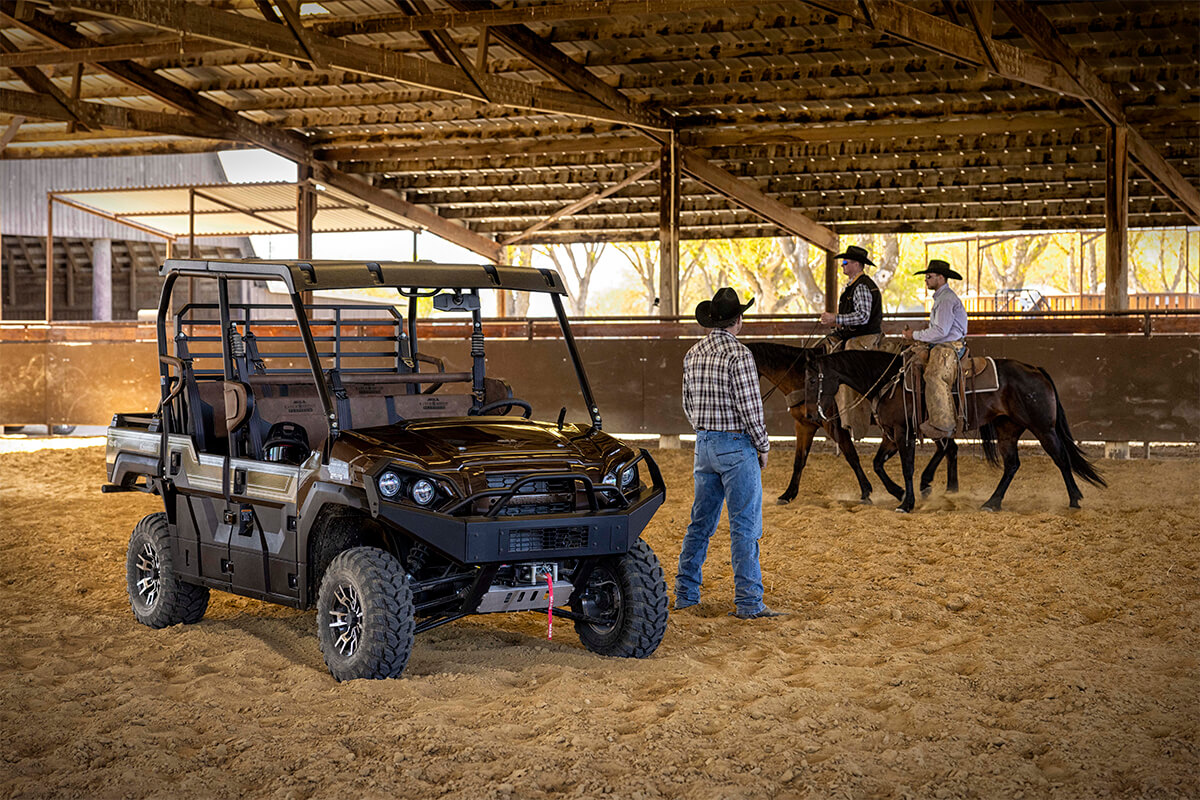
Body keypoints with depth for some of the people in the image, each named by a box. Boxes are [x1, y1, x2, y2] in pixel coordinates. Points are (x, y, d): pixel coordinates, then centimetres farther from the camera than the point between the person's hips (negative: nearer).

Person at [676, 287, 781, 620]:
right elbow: (749, 407, -17)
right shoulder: (738, 354, -16)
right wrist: (763, 446, -5)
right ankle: (748, 602, -2)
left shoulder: (693, 354, 7)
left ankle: (685, 593, 19)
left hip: (704, 444, 7)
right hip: (737, 447, -7)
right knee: (745, 526, -3)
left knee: (700, 522, 15)